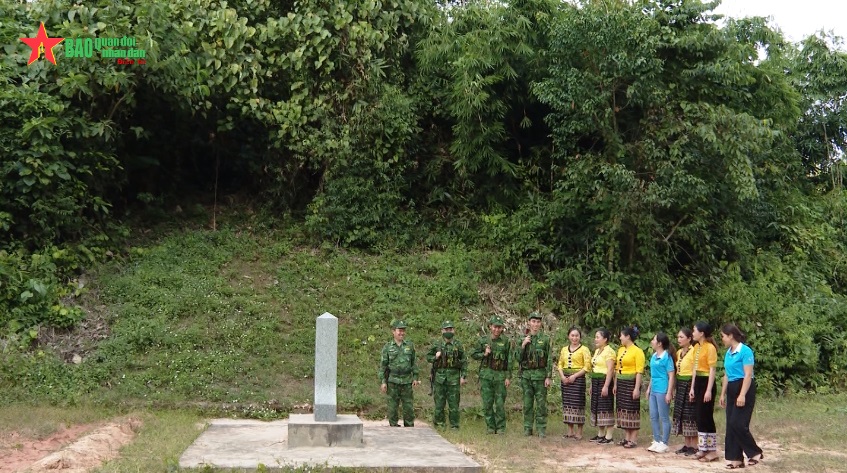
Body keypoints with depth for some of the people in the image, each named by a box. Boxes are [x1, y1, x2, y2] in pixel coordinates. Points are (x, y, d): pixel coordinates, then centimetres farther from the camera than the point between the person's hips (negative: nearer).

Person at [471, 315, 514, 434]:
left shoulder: (506, 342, 1)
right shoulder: (483, 340, 5)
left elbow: (510, 360, 1)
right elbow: (473, 354, 13)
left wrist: (508, 377, -4)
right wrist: (484, 354, -6)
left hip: (500, 375, -1)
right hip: (486, 375, 2)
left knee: (500, 404, -1)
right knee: (487, 403, 3)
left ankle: (501, 428, 8)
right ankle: (490, 427, 12)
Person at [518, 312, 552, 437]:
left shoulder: (545, 339, 0)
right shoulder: (523, 339, 8)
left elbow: (549, 360, -2)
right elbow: (519, 358, 6)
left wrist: (548, 377, -8)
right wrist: (523, 345, -9)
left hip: (540, 374, -2)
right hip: (526, 374, 2)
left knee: (541, 403, -1)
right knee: (527, 403, 6)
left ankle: (541, 429, 5)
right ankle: (528, 428, 13)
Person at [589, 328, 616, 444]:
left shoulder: (609, 351, -12)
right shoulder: (597, 351, 17)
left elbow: (610, 370, -18)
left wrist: (606, 386, -23)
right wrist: (592, 384, 19)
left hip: (604, 381, -9)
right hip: (595, 381, 9)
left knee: (606, 408, -7)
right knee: (597, 407, 11)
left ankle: (608, 436, -3)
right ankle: (600, 434, 19)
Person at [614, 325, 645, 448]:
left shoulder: (637, 351, -10)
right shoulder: (620, 350, 13)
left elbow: (639, 372, -14)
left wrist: (637, 388, -18)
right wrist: (615, 384, 14)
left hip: (631, 383, -8)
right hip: (621, 383, 8)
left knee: (632, 410, -4)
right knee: (623, 410, 9)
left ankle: (634, 439, 0)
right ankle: (626, 437, 15)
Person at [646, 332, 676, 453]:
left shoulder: (666, 357, -11)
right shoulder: (654, 356, 12)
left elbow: (671, 376, -13)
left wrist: (669, 393, -17)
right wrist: (649, 388, 19)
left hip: (662, 391, -8)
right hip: (654, 390, 8)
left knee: (664, 418, 0)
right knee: (653, 417, 12)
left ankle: (664, 444, 6)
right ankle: (656, 441, 21)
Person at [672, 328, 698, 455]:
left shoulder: (693, 352, -12)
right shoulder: (678, 353, 13)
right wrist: (674, 389, 13)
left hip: (689, 384, -8)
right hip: (680, 385, 8)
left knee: (690, 416, -4)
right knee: (681, 415, 9)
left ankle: (694, 446, 2)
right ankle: (687, 445, 17)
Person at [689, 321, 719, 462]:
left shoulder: (710, 347, -13)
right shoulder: (696, 347, 12)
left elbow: (712, 370, -16)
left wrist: (709, 390, -20)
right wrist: (692, 387, 13)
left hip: (706, 383, -9)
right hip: (697, 382, 9)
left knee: (706, 417, -5)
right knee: (698, 417, 10)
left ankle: (712, 451, 3)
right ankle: (702, 449, 18)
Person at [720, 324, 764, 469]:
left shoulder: (745, 351, -13)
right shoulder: (728, 353, 13)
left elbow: (748, 375, -18)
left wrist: (742, 395, -23)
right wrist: (723, 394, 19)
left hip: (744, 389, -9)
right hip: (731, 390, 9)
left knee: (738, 423, -13)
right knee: (730, 425, 6)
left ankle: (755, 453, 3)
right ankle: (736, 459, 10)